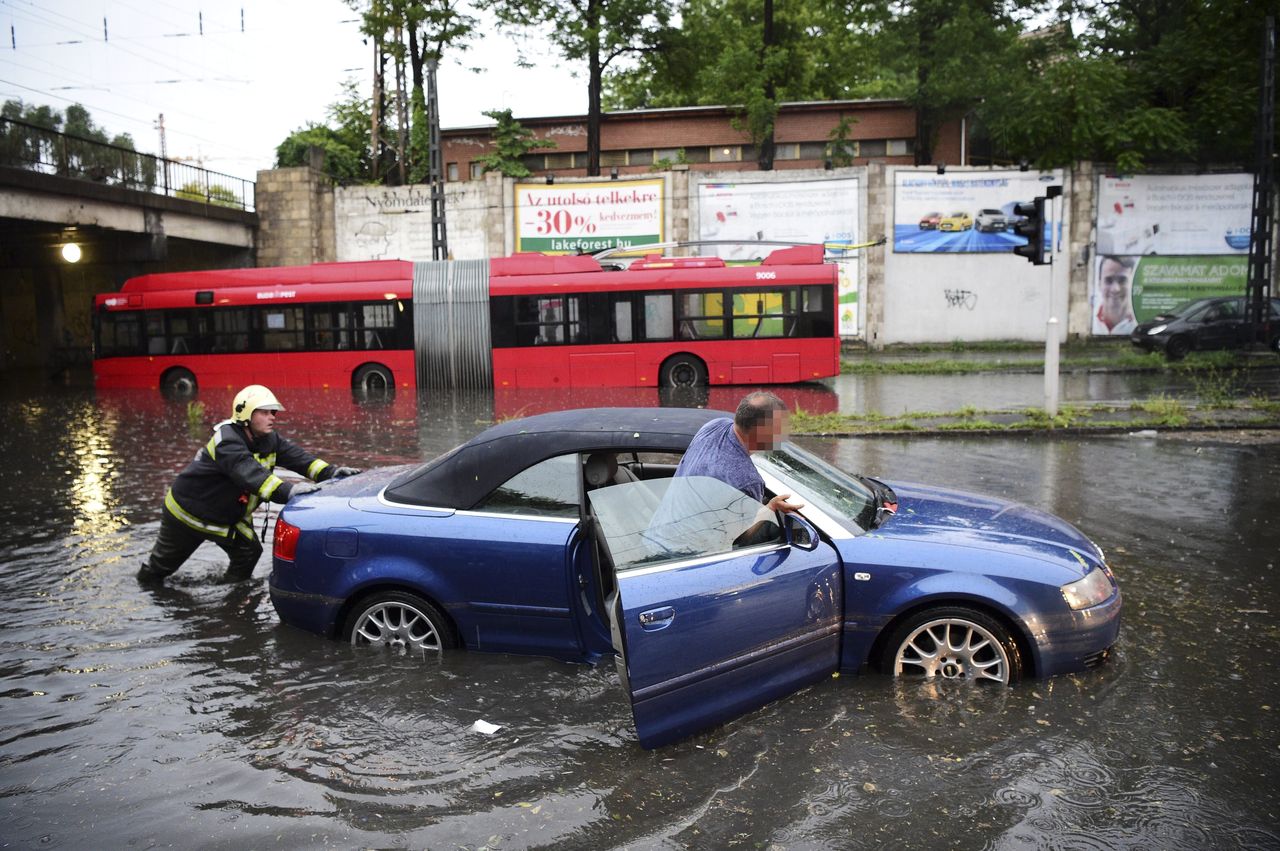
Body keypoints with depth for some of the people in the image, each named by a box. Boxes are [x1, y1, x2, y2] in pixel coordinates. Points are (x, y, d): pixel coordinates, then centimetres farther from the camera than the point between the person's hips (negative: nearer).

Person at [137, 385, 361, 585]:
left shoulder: (269, 440, -10)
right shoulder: (227, 442, -35)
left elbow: (295, 455, -19)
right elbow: (250, 473, -50)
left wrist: (330, 472, -37)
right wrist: (286, 490, -63)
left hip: (230, 517, 6)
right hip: (187, 510, -6)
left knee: (249, 551, -6)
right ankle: (146, 582, 43)